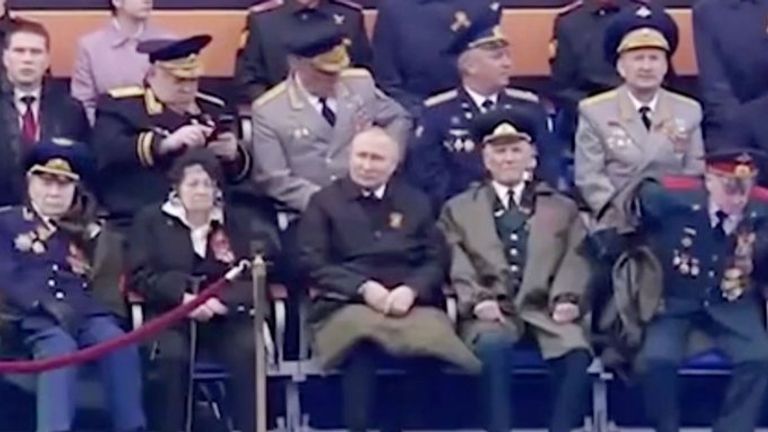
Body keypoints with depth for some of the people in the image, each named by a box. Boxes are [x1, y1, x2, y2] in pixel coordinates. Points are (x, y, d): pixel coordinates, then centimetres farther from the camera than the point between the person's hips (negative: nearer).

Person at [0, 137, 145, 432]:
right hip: (38, 317, -3)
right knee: (59, 350, -37)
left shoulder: (86, 228, 28)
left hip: (86, 312, 3)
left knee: (119, 343, -30)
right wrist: (49, 306, -12)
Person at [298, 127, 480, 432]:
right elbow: (312, 263, 3)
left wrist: (411, 289, -9)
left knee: (430, 340, -32)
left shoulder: (416, 203, 21)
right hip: (347, 304, -2)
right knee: (362, 339, -37)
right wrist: (363, 288, -12)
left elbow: (436, 260, 13)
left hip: (410, 304, 2)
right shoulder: (325, 201, 13)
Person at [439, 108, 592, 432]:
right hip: (492, 310, -1)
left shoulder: (563, 208, 23)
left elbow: (576, 259, 9)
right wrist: (477, 299, -12)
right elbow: (455, 263, 7)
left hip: (546, 308, 1)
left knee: (577, 352, -31)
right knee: (491, 347, -36)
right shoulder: (458, 208, 21)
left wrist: (568, 298, -11)